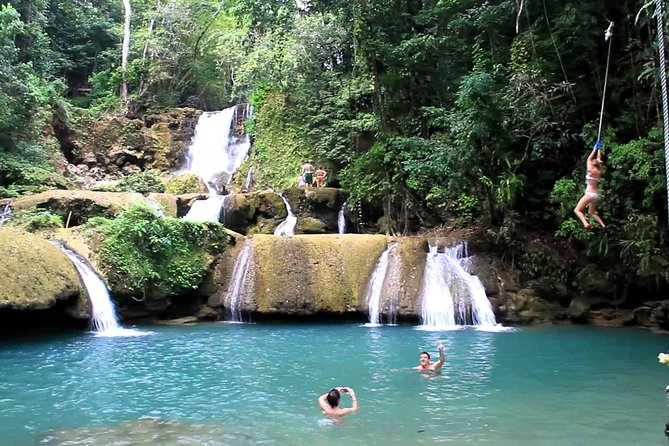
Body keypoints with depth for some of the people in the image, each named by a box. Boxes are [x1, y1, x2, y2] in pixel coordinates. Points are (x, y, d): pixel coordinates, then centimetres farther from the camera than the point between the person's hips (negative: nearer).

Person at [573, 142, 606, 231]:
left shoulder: (591, 170, -8)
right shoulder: (599, 171, 7)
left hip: (590, 194, -8)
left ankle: (586, 224, -31)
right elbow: (599, 160, 20)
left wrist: (595, 149, 11)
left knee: (577, 210, -9)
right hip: (596, 195, 8)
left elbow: (589, 159, 2)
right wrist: (599, 149, 24)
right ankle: (603, 225, 8)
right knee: (592, 212, 24)